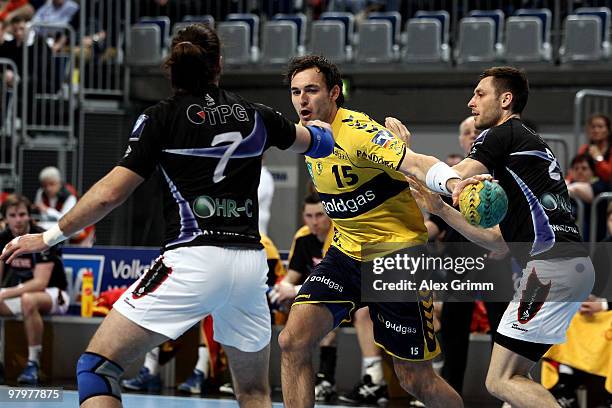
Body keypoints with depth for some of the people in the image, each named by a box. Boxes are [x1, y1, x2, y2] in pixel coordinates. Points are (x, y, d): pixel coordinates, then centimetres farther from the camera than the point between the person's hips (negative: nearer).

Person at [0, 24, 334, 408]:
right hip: (251, 261, 5)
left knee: (97, 365, -2)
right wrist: (318, 127, 59)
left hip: (194, 259, -5)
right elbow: (308, 141, 34)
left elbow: (111, 193, -4)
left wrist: (50, 236, 8)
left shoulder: (162, 118, 1)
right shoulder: (255, 115, 13)